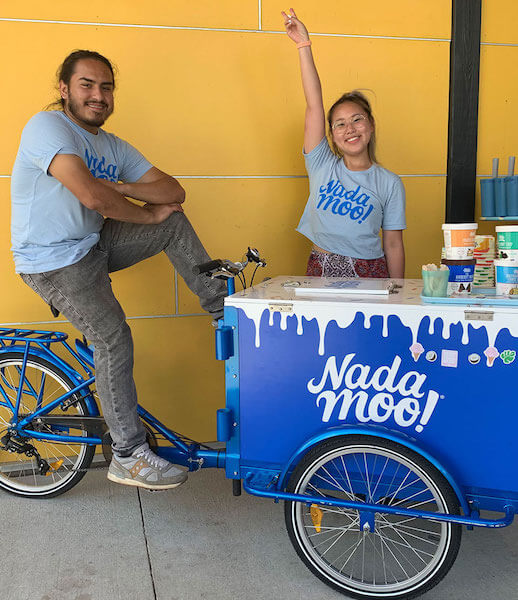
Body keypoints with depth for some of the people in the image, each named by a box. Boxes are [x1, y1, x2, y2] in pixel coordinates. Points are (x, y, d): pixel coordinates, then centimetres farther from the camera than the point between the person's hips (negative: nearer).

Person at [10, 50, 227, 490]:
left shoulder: (113, 147, 7)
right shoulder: (48, 126, -16)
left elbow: (173, 192, 0)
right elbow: (91, 195, -31)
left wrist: (120, 187, -16)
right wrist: (147, 213, -15)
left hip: (94, 243, 8)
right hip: (54, 261, -8)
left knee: (176, 223, 1)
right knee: (114, 339, -13)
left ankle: (224, 310, 8)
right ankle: (129, 457, -2)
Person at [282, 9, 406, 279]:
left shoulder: (389, 183, 2)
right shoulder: (322, 166, 5)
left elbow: (393, 245, 3)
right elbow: (314, 105, -3)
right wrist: (304, 46, -8)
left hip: (369, 273, 0)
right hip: (320, 271, 1)